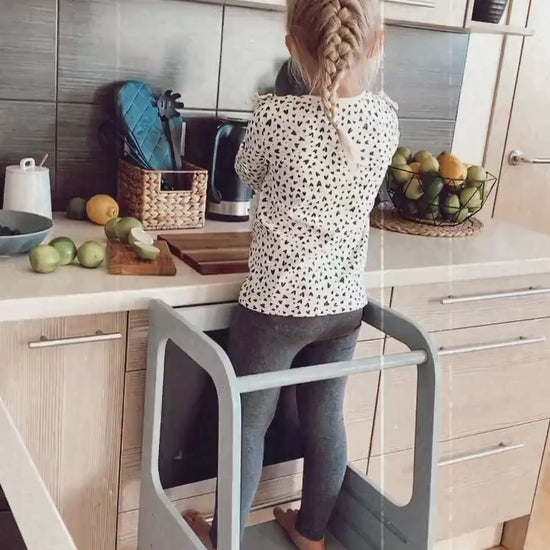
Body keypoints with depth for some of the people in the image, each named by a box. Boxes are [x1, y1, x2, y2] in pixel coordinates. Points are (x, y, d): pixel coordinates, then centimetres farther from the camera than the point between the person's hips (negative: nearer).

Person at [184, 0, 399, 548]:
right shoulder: (386, 116, -6)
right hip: (344, 302, 5)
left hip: (277, 304, -4)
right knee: (326, 420, 20)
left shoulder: (277, 115, -19)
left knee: (247, 424, 13)